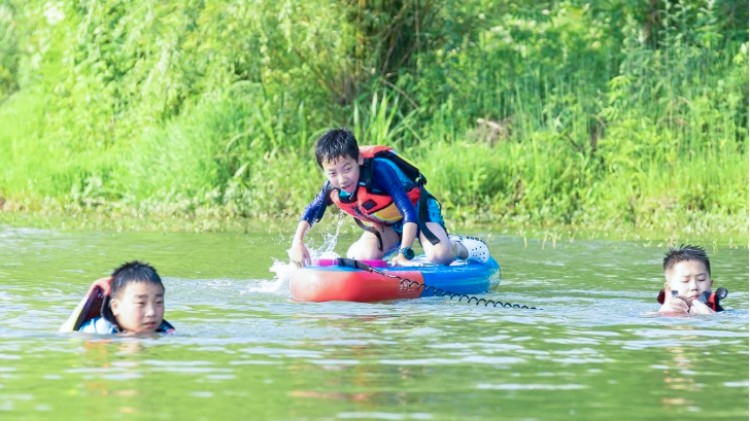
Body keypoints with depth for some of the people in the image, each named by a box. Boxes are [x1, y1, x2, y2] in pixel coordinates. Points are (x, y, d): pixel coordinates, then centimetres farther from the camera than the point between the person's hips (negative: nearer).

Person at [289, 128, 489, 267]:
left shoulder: (380, 170, -37)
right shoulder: (332, 188, -20)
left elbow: (409, 212, -40)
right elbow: (311, 212, 0)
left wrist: (405, 253, -48)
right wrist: (297, 243, -14)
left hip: (418, 208, -5)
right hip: (385, 224, 5)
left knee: (438, 256, -30)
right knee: (361, 256, -22)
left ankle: (459, 247, 7)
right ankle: (393, 245, 13)